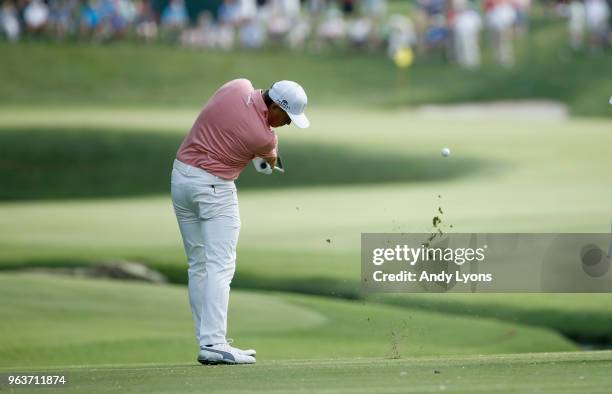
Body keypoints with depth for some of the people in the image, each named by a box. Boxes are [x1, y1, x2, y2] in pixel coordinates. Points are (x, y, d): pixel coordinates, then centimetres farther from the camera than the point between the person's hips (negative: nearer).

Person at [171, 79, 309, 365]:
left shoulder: (238, 87, -5)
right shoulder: (263, 137, -18)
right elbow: (269, 159, 7)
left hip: (180, 177, 8)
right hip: (215, 188, -8)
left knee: (198, 266, 10)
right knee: (220, 266, -8)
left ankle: (207, 341, 10)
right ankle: (213, 344, -18)